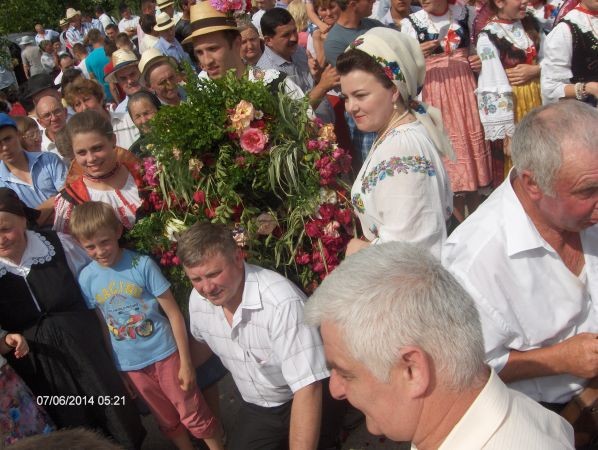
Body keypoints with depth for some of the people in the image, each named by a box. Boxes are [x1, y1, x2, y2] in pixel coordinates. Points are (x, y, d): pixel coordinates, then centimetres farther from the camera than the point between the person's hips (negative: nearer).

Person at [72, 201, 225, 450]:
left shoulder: (142, 264, -15)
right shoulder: (86, 278, -5)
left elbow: (174, 314, -11)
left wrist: (186, 362, -11)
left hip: (165, 354, -3)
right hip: (130, 366, 3)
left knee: (194, 416, 6)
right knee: (168, 420, 19)